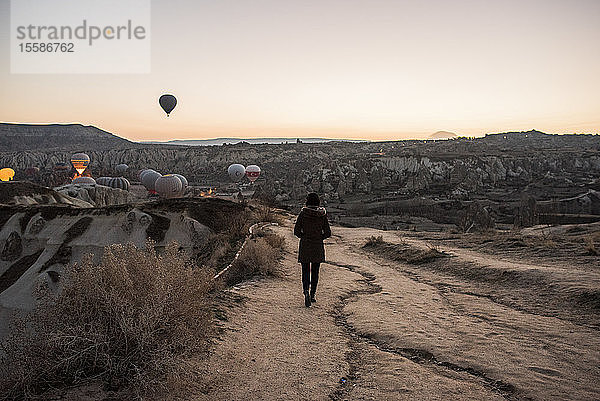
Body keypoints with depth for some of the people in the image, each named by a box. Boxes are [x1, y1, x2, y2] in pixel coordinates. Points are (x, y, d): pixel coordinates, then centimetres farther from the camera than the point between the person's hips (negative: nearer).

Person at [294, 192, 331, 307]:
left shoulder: (303, 213, -8)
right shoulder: (322, 214, -4)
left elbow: (296, 231, -7)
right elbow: (327, 233, -3)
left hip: (305, 246, -1)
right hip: (318, 247, 1)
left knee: (305, 271, 7)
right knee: (315, 272, 13)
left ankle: (306, 292, -16)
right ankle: (312, 295, 19)